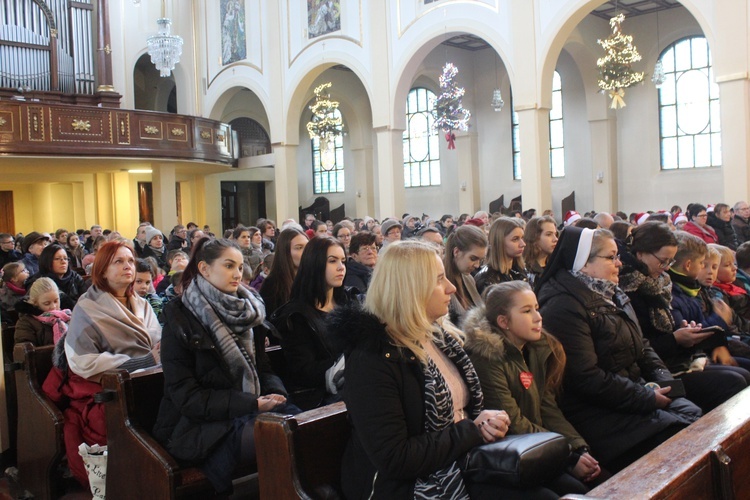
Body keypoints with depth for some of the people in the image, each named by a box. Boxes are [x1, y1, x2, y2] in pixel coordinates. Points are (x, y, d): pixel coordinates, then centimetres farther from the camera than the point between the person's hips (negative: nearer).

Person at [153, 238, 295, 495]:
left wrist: (276, 394, -10)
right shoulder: (180, 319, -8)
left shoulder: (248, 312, 10)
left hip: (246, 413, 6)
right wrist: (253, 404, -20)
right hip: (194, 425, -5)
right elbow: (186, 397, -13)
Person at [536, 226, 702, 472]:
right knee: (672, 434, -21)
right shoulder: (563, 307, -18)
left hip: (634, 391, 10)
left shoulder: (612, 295, 14)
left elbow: (641, 344, 20)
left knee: (693, 413, -5)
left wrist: (662, 377, 1)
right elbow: (587, 378, -23)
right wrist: (647, 398, -18)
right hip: (595, 411, -9)